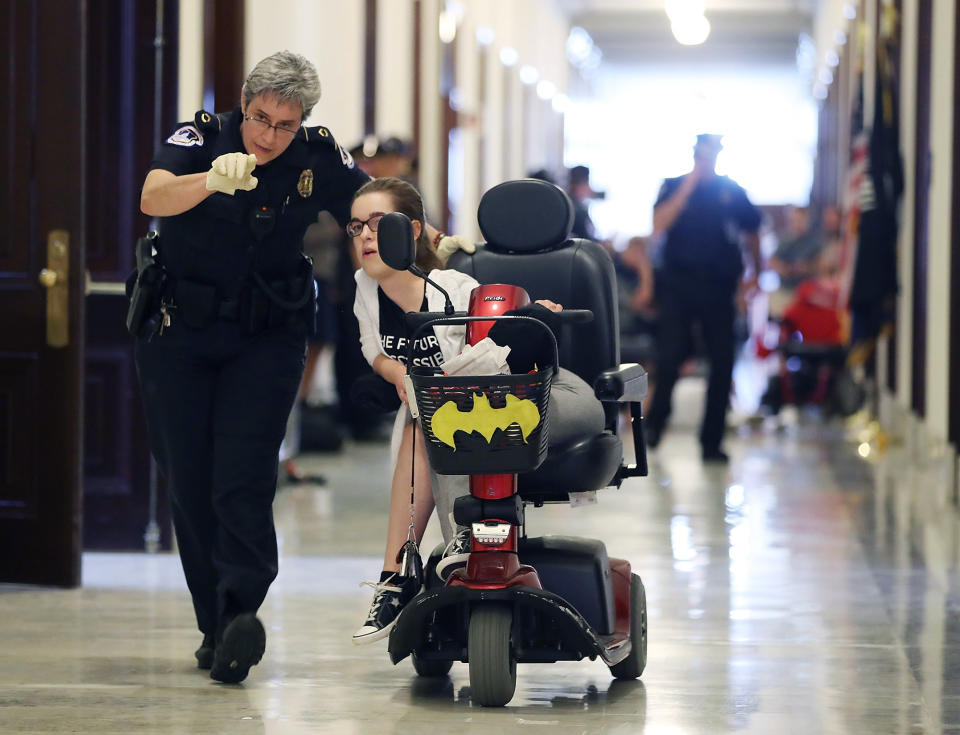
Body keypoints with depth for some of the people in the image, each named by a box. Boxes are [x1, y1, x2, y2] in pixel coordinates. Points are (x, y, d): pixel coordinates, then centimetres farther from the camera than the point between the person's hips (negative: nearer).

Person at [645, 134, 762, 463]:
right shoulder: (674, 186, 5)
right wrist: (688, 186, -13)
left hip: (718, 288, 2)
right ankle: (655, 421, 12)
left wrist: (755, 271, 19)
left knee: (722, 362, 0)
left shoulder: (731, 191, 8)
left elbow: (751, 231, 21)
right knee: (669, 356, -10)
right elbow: (659, 224, -11)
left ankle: (711, 441, 7)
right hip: (679, 284, -2)